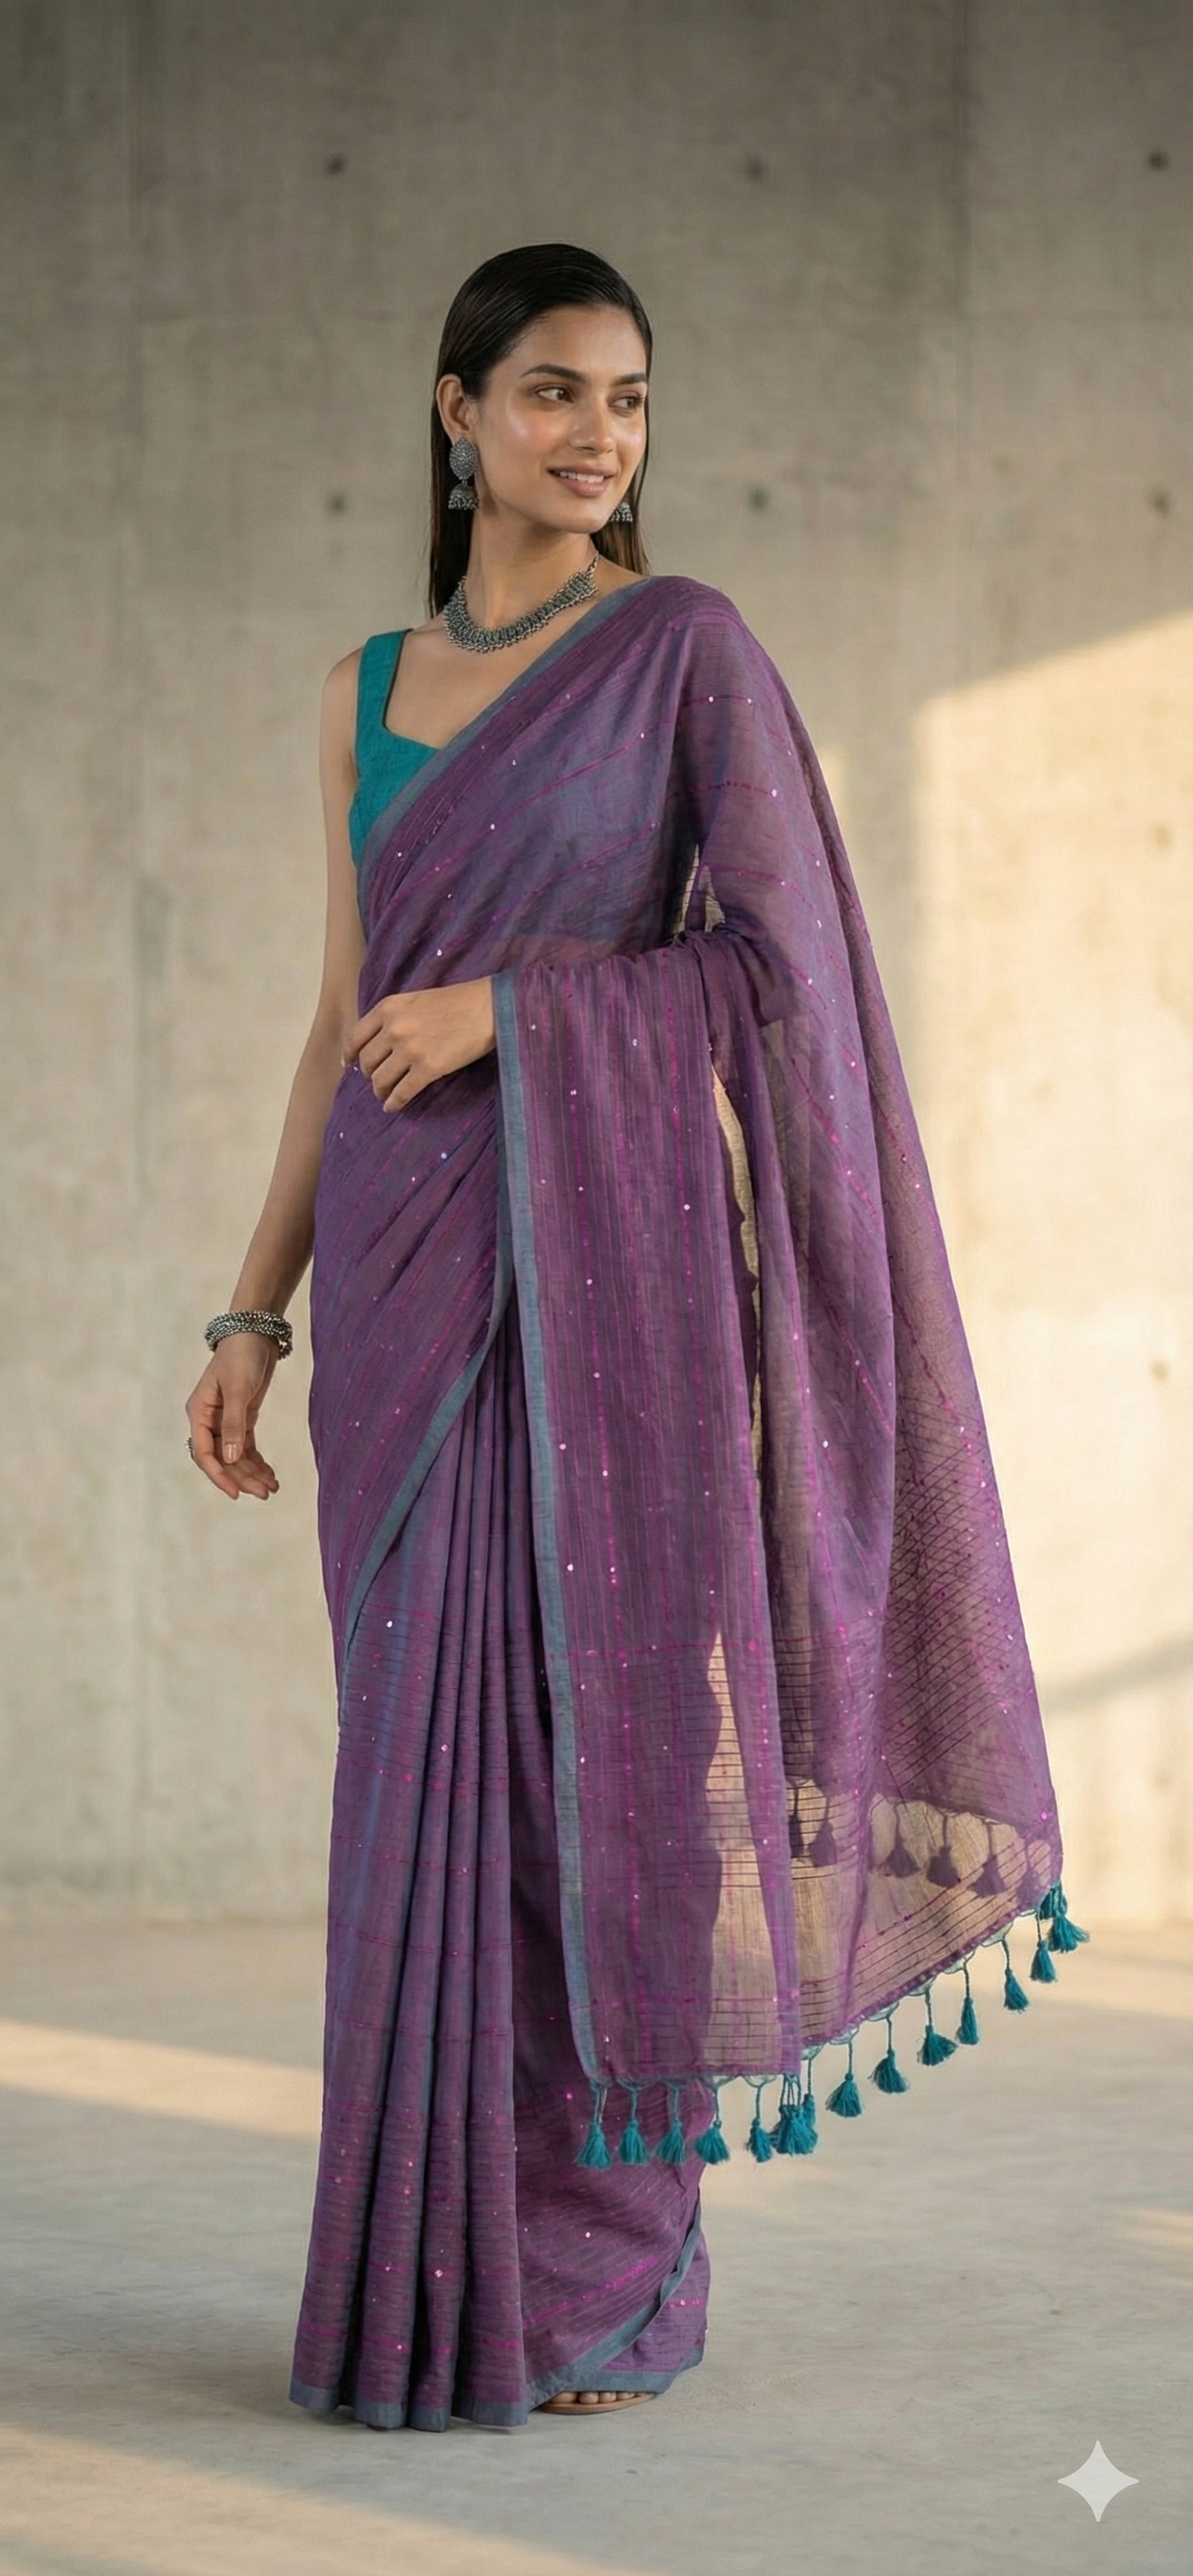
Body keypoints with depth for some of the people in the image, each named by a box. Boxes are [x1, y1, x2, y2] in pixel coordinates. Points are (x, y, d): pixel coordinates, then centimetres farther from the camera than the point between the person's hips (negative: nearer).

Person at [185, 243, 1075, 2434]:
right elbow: (347, 1023, 16)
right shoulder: (370, 689, 15)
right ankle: (447, 2265, 13)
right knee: (435, 1743, 5)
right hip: (408, 1270, 5)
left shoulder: (687, 648, -1)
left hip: (595, 1245, -5)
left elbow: (782, 964, -6)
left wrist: (508, 1007, -13)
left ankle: (602, 2271, 4)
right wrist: (255, 1311, 11)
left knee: (572, 1722, -6)